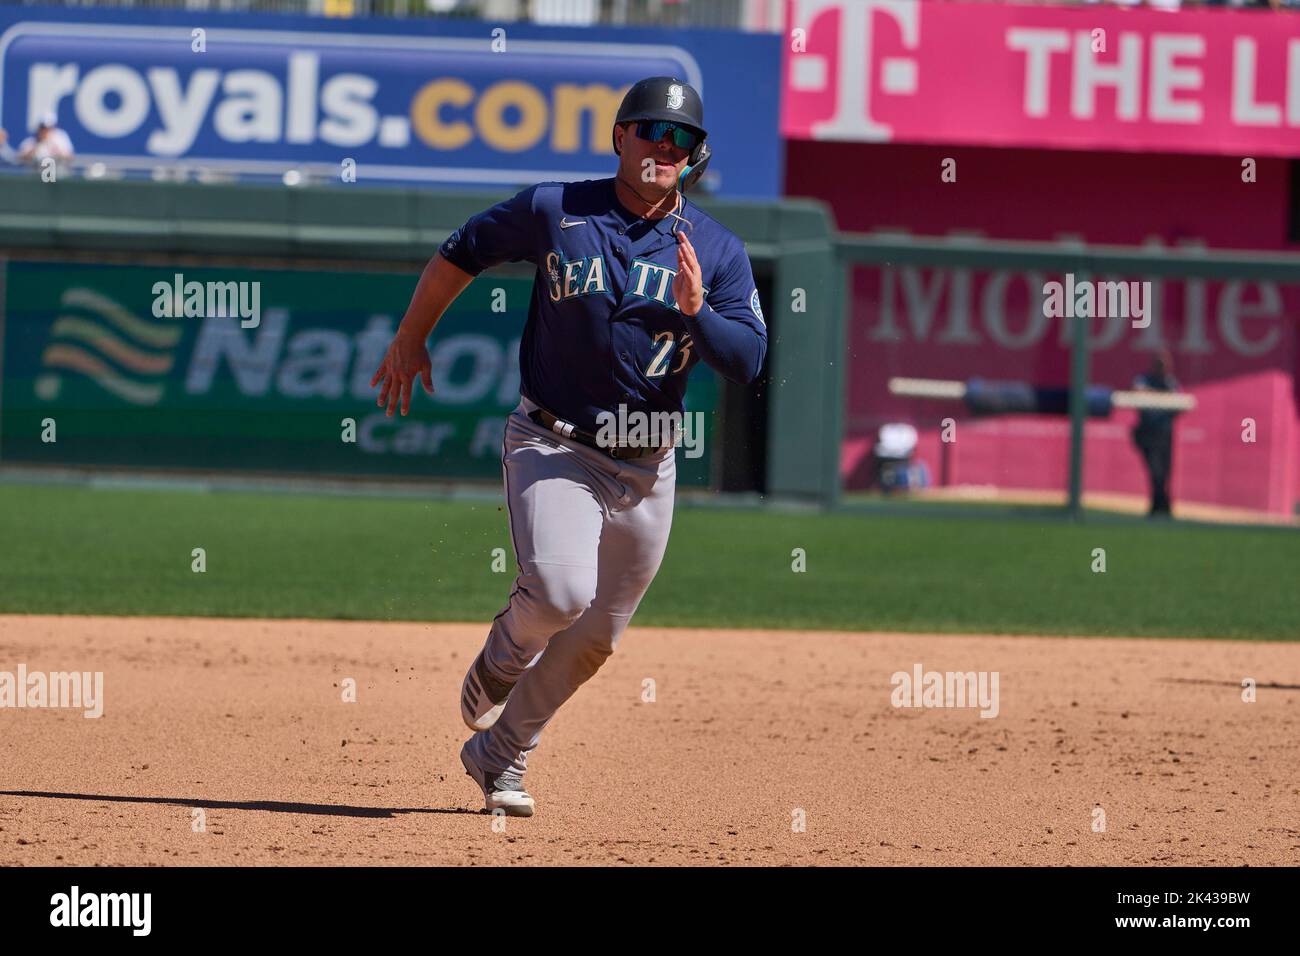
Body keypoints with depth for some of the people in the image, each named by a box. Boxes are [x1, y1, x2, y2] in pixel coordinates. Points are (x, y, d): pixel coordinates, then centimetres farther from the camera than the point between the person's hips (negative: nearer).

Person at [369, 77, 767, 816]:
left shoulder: (718, 250, 0)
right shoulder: (554, 211, -3)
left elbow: (748, 363, -7)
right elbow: (464, 251, 12)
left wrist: (696, 310, -24)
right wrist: (410, 341, 16)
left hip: (647, 469, 3)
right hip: (552, 444, -3)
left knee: (597, 635, 7)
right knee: (561, 591, -25)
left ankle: (501, 756, 26)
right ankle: (505, 654, 11)